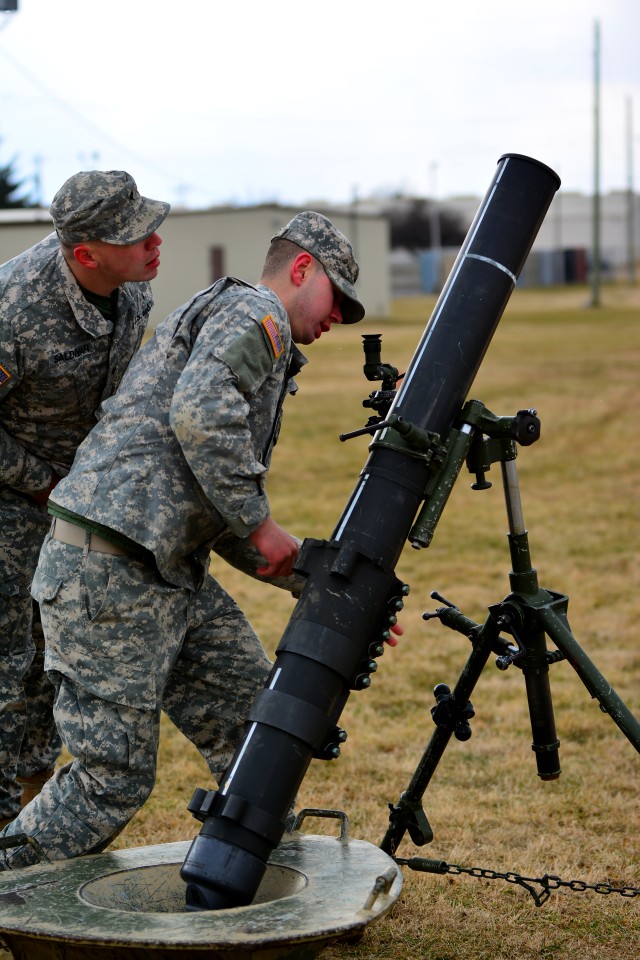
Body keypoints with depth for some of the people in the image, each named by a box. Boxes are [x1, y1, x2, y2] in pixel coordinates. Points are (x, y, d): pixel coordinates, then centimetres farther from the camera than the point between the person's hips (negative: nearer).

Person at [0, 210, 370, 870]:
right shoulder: (252, 310, -4)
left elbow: (224, 522, 25)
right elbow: (200, 414, -25)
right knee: (116, 778, -3)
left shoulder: (267, 358, 27)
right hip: (107, 572, -10)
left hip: (170, 575, 10)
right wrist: (258, 523, -15)